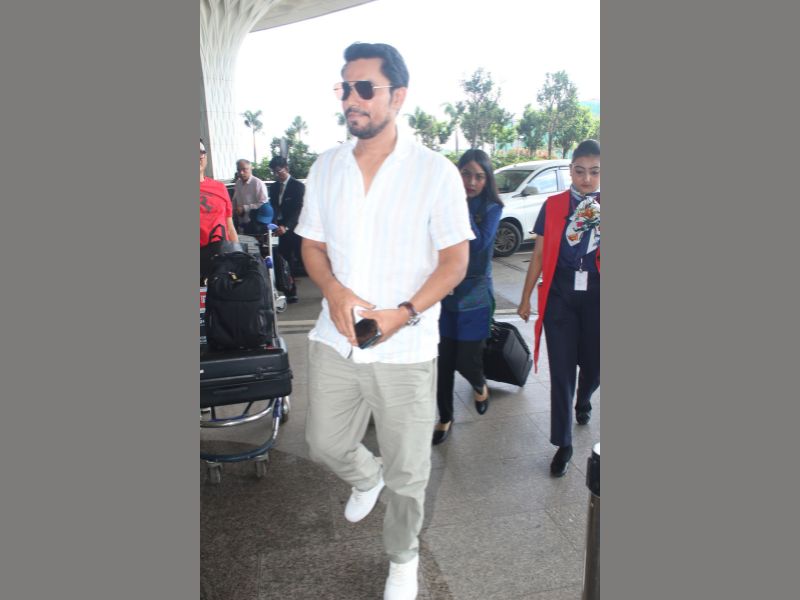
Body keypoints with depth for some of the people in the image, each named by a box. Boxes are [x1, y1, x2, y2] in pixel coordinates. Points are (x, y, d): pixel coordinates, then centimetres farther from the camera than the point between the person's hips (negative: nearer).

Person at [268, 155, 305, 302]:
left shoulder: (298, 186, -7)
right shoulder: (274, 187, 13)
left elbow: (298, 210, -16)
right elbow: (273, 208, 12)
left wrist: (286, 226, -28)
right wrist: (273, 224, -8)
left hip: (296, 230, -6)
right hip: (282, 230, 6)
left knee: (303, 261, -3)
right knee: (285, 263, 6)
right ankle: (291, 293, 14)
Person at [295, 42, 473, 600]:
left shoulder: (436, 172, -9)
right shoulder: (325, 168, 4)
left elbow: (455, 261, -6)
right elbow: (313, 247, 9)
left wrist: (404, 314, -21)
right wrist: (335, 291, -13)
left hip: (406, 349, -3)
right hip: (335, 341, 4)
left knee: (407, 471, 11)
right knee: (325, 444, 18)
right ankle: (367, 476, 54)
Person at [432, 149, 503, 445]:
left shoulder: (491, 208, -3)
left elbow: (479, 244, -18)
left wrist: (463, 208, -18)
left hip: (474, 295, -2)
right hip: (443, 292, 2)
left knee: (467, 360, 0)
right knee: (443, 360, 5)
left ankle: (480, 386, 38)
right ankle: (445, 418, 25)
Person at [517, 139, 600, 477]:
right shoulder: (553, 205, 1)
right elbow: (540, 254, 4)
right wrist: (526, 298, 4)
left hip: (595, 296, 1)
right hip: (560, 296, -1)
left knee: (593, 363, 12)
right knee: (561, 370, 1)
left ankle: (583, 402, 50)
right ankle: (563, 443, 15)